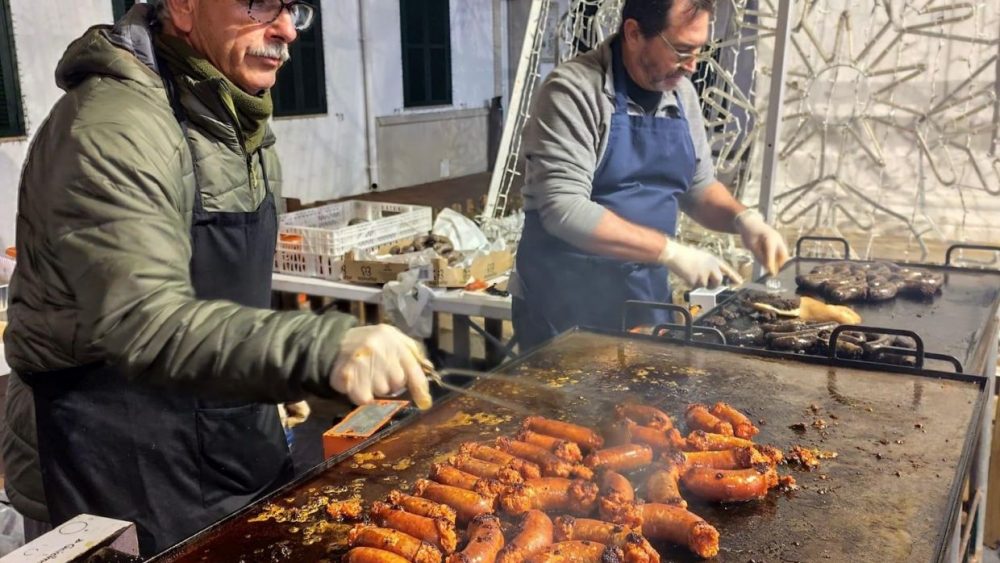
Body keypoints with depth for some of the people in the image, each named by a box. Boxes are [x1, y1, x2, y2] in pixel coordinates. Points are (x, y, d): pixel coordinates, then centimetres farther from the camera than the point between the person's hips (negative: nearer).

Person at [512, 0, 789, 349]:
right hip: (566, 307, -6)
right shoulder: (574, 90, -16)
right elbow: (565, 209, -25)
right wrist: (671, 252, -24)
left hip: (648, 301, 7)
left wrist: (743, 219, -4)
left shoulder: (680, 93, 6)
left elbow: (699, 187, 16)